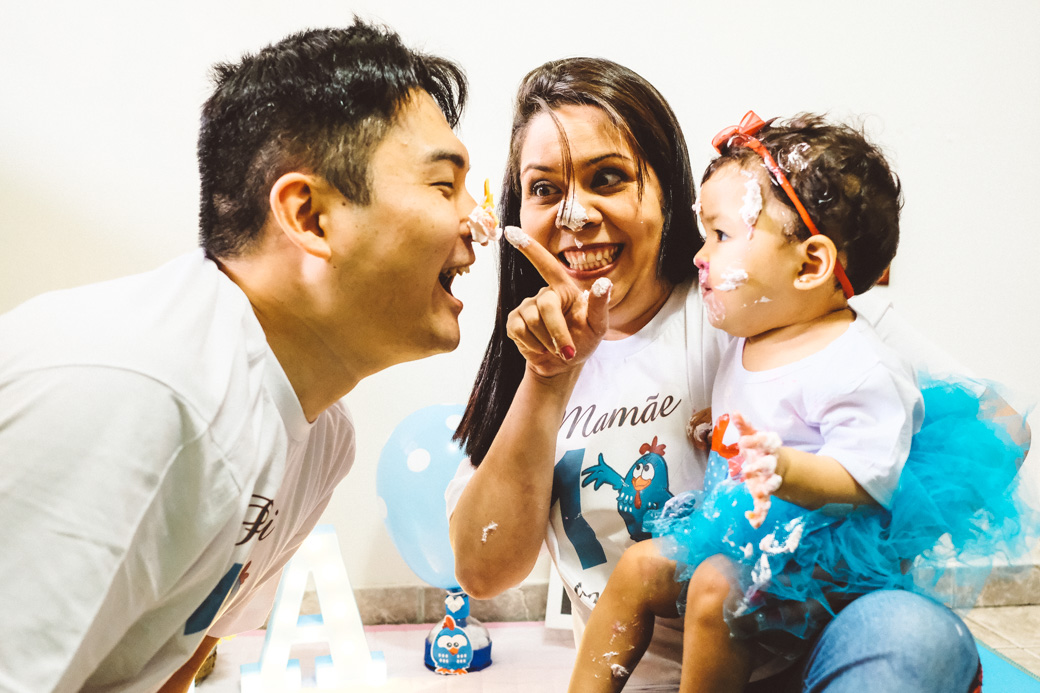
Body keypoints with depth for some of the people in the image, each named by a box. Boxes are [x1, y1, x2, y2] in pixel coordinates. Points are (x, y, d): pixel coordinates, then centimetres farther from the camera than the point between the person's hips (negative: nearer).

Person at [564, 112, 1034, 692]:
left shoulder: (862, 370, -21)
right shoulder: (749, 344, 6)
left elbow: (863, 480, -27)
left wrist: (787, 471, -42)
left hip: (822, 551, -8)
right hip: (737, 527, 9)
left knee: (716, 589, -28)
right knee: (638, 567, -1)